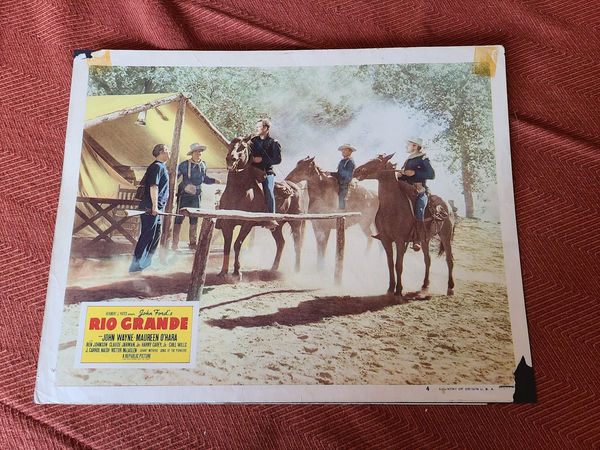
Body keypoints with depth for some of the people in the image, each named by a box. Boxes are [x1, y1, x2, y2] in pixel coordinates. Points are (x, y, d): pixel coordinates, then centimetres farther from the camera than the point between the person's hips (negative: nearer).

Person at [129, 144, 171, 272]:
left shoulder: (161, 167, 19)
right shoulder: (157, 167, -13)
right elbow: (153, 187, -21)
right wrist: (154, 206, -26)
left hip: (155, 208, 11)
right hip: (150, 208, -11)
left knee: (156, 235, 17)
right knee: (147, 236, -7)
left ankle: (147, 262, 28)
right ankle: (135, 265, -2)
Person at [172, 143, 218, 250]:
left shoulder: (203, 165, 8)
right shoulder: (184, 165, -7)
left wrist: (214, 181, 9)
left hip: (196, 196, 5)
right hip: (184, 195, -5)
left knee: (194, 220, 10)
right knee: (179, 218, -2)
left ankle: (193, 242, 20)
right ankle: (175, 243, 5)